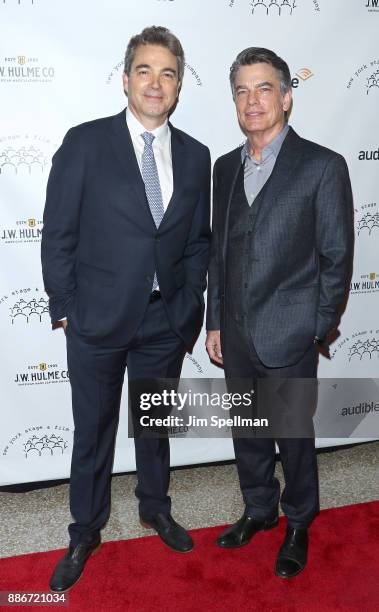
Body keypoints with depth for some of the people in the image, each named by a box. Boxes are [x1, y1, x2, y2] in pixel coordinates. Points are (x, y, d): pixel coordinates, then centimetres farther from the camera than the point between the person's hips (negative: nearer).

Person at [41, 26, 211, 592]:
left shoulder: (196, 156, 3)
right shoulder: (85, 143, -7)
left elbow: (199, 239, 9)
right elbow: (58, 234, -5)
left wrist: (189, 302, 3)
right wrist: (65, 307, -6)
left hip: (166, 322, 3)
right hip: (98, 318, -2)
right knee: (92, 432, 13)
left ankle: (155, 507, 45)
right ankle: (85, 531, 35)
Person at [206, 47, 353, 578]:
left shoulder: (323, 166, -8)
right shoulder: (226, 167, 8)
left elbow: (336, 258, -7)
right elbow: (218, 250, 11)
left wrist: (317, 331, -6)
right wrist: (216, 323, 9)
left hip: (288, 338, -5)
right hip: (236, 336, 5)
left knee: (294, 436, 11)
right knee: (247, 431, 19)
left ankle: (298, 525, 35)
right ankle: (259, 509, 42)